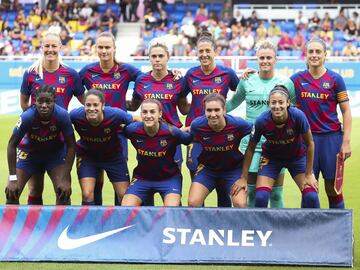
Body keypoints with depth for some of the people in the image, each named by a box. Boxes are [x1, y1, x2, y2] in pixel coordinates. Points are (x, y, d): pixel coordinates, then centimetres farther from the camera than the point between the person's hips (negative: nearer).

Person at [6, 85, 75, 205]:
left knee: (64, 192, -17)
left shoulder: (62, 115, -30)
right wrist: (12, 178, -24)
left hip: (56, 151, 0)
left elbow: (70, 146, -19)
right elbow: (12, 144, -20)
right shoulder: (27, 117, -32)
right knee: (11, 192, -11)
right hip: (29, 152, 0)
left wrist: (66, 180, -22)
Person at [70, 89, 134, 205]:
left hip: (113, 155, 0)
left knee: (125, 197, 3)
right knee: (87, 195, -12)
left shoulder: (115, 114, -33)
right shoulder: (76, 115, -28)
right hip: (87, 155, 0)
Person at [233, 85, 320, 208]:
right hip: (271, 158, 0)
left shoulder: (298, 116, -30)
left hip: (297, 157, 0)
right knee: (260, 198, -17)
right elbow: (250, 149, -12)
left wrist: (309, 174, -11)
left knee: (311, 197, -13)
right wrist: (244, 178, -8)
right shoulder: (262, 121, -28)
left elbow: (309, 143, -15)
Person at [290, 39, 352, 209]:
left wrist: (346, 142, -6)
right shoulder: (297, 79, 5)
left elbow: (346, 111, 1)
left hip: (331, 137, -2)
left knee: (333, 189, 1)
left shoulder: (335, 79, -1)